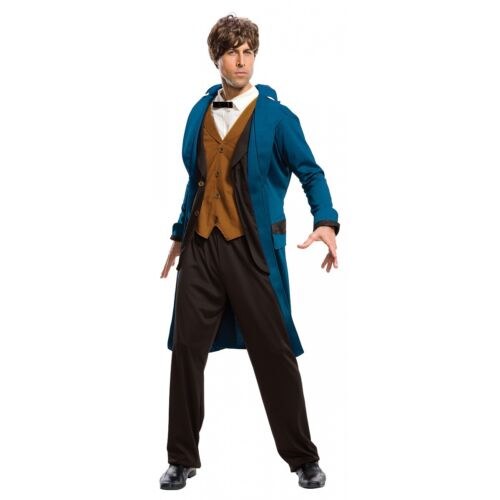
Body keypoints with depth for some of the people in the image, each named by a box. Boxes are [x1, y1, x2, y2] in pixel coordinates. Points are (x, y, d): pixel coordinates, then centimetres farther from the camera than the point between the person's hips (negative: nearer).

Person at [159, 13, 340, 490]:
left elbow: (310, 173, -3)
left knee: (273, 352, 2)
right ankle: (182, 458, 19)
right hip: (201, 245, 4)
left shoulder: (275, 116, -3)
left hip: (252, 246, -4)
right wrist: (179, 234, 24)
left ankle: (303, 458, 17)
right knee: (186, 348, 4)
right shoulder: (199, 113, 10)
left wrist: (326, 221, -20)